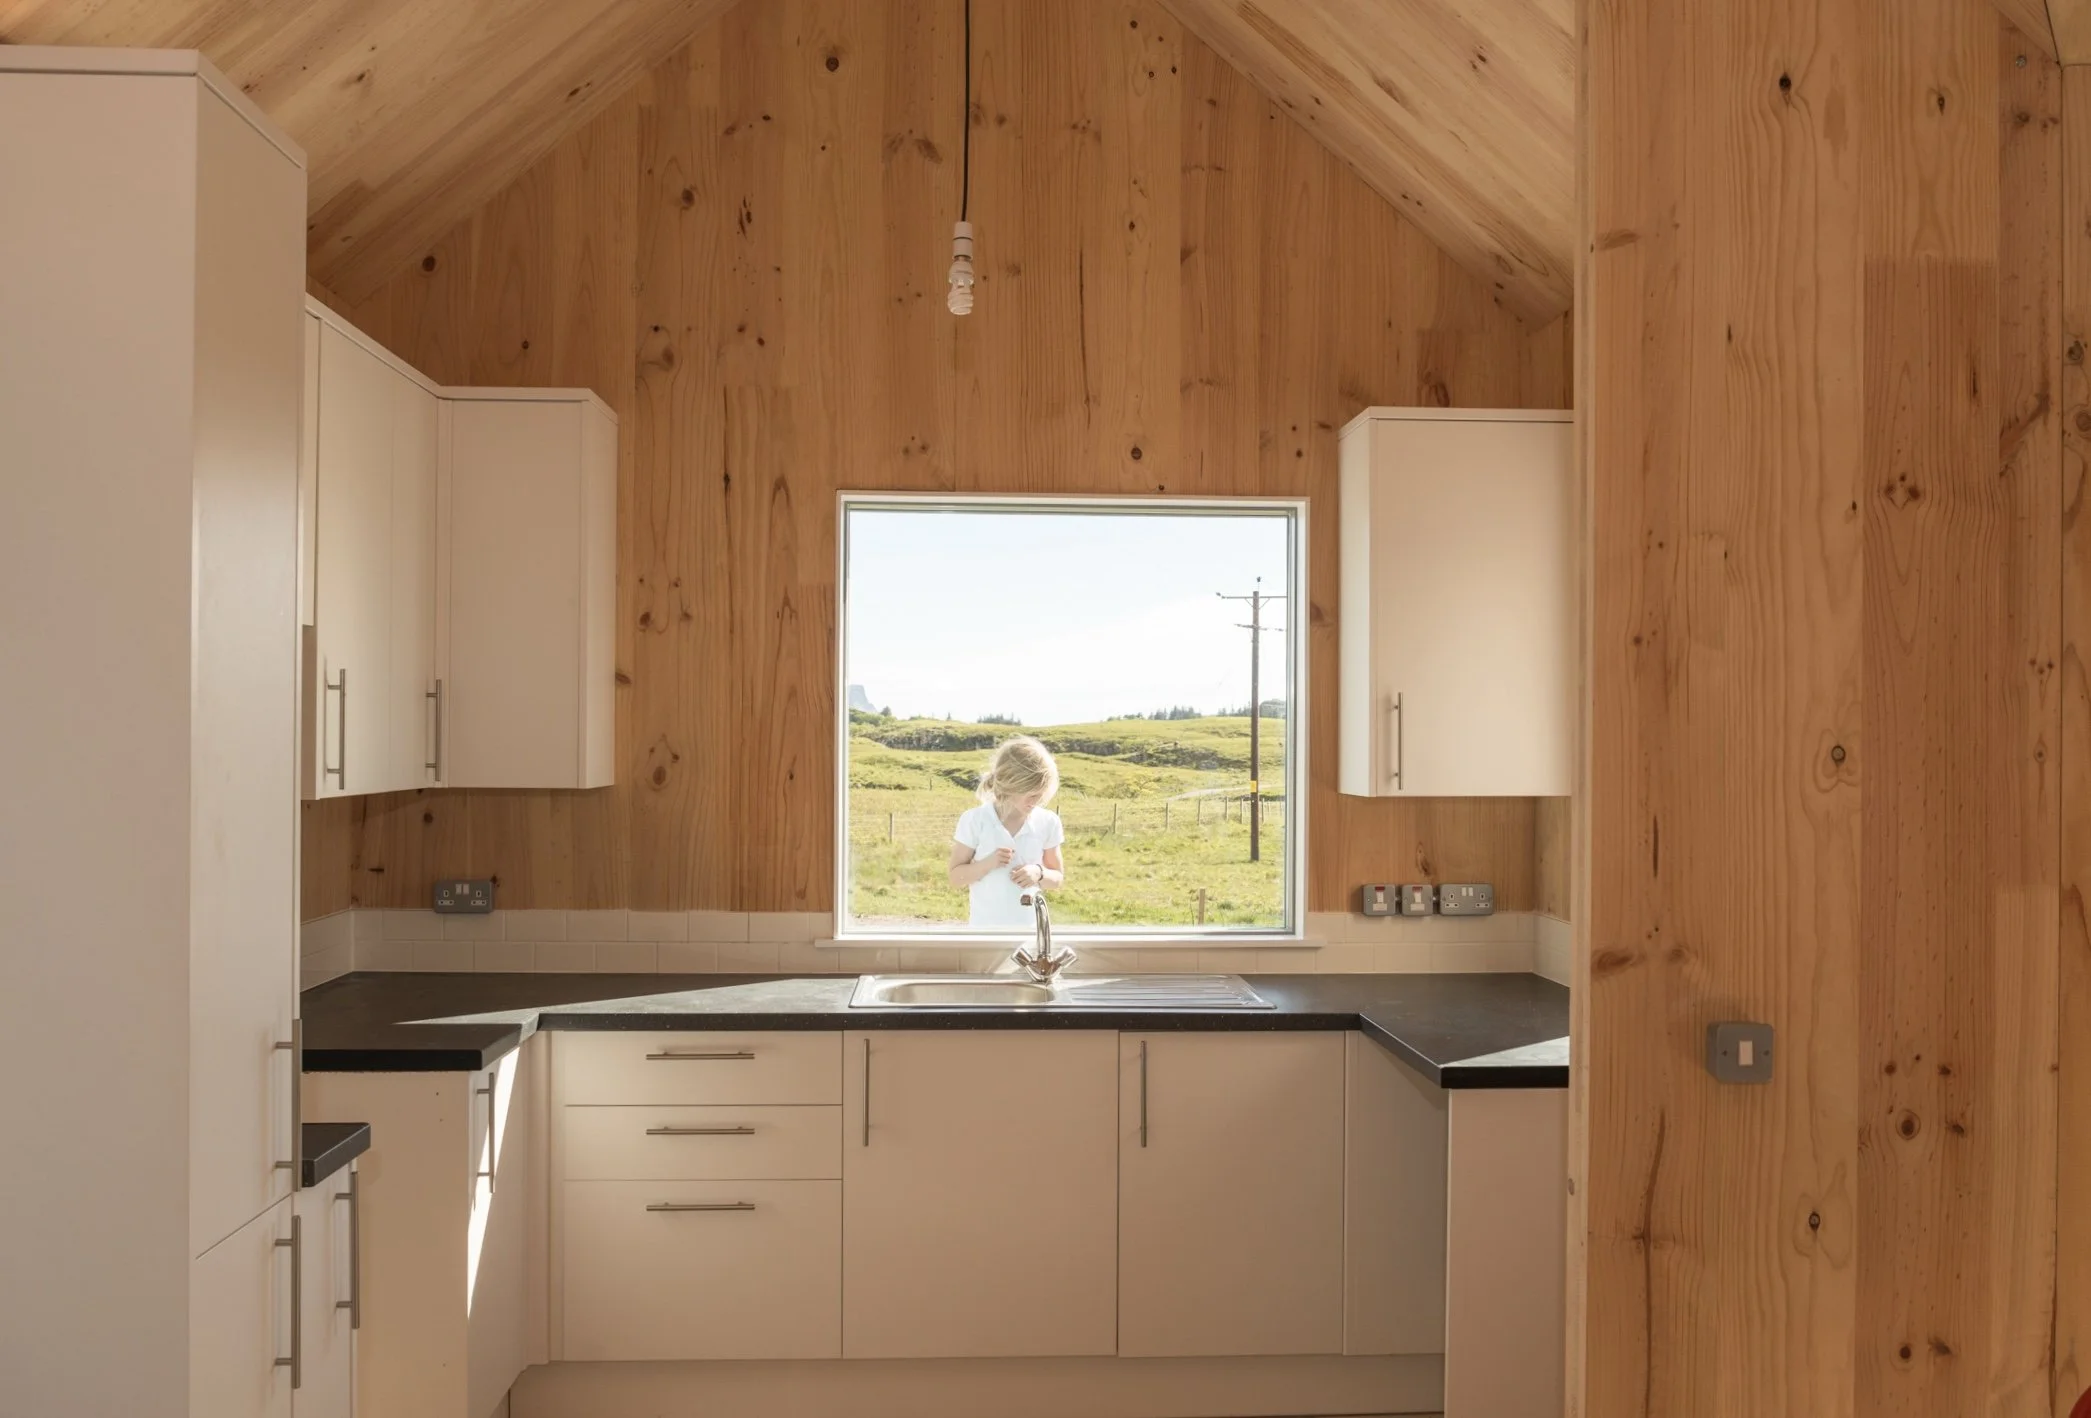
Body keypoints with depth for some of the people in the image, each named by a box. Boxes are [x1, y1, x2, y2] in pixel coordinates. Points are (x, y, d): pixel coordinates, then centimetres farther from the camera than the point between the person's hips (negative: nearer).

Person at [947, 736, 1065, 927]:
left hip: (1030, 931, 2)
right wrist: (987, 863, -21)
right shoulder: (975, 820, -9)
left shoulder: (1047, 822, -3)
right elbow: (956, 876, -3)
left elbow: (1058, 877, 7)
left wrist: (1039, 873, -15)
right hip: (985, 931, -2)